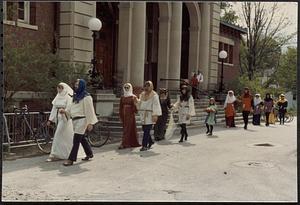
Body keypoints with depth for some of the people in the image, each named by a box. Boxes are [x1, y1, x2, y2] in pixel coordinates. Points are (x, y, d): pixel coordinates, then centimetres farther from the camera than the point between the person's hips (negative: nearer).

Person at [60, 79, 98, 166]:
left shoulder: (86, 97, -10)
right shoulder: (75, 96, 16)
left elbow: (89, 110, -12)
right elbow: (71, 107, 17)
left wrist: (90, 123, -16)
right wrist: (64, 111, -3)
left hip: (81, 120, -9)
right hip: (75, 120, 9)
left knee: (76, 140, -10)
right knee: (82, 138, 18)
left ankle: (71, 159, -9)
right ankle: (89, 153, 34)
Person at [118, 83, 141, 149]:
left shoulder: (133, 97, -2)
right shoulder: (122, 97, 12)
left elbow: (135, 107, -8)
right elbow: (120, 107, 14)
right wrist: (121, 116, 9)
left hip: (130, 115, -5)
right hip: (124, 115, 6)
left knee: (127, 129, -9)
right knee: (125, 128, 8)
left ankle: (124, 144, -11)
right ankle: (132, 143, 18)